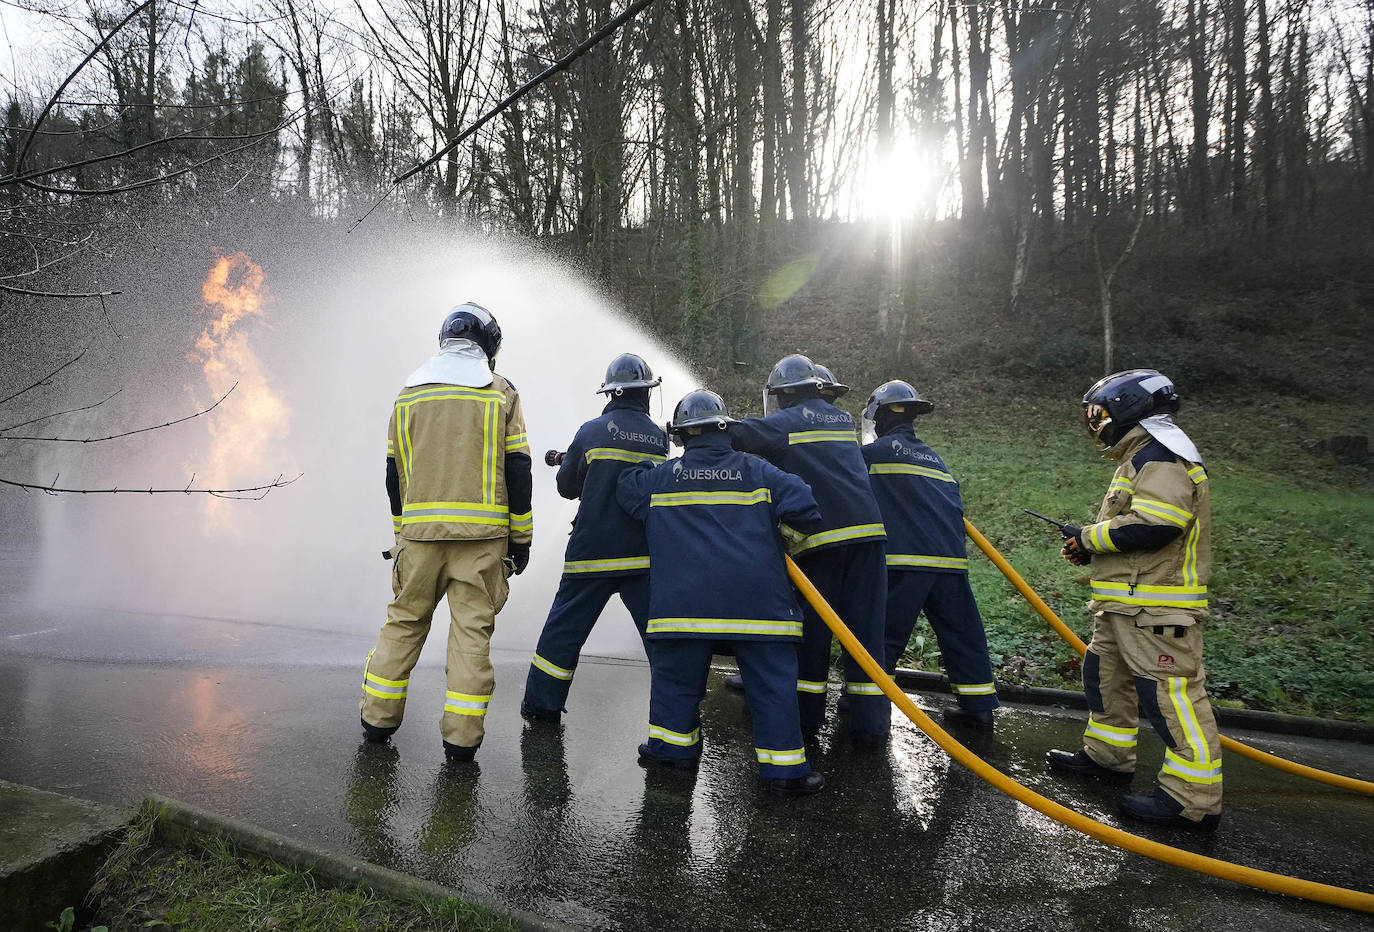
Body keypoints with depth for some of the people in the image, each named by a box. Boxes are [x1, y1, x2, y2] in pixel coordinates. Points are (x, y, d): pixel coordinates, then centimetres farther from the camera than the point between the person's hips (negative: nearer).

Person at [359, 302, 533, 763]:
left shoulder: (410, 392, 11)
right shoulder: (500, 392, 1)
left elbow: (395, 471, 12)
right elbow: (516, 471, -2)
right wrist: (521, 538, 3)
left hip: (420, 530, 3)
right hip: (482, 532, -3)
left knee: (404, 620, 16)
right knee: (472, 629, 3)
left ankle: (378, 717, 24)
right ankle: (461, 736, 6)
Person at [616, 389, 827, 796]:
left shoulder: (662, 477, 10)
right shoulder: (755, 470, 7)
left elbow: (626, 488, 25)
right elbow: (804, 505, 0)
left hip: (685, 596, 1)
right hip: (756, 596, 0)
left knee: (677, 671, 17)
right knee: (771, 679, 5)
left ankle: (671, 745, 28)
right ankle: (785, 769, 8)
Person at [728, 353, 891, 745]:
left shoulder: (784, 423, 1)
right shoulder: (844, 419, 20)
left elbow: (732, 437, -8)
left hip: (819, 536, -4)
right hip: (867, 528, 5)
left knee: (812, 625, 7)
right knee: (865, 623, 6)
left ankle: (806, 713, 15)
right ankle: (871, 720, 9)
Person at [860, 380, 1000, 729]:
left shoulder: (881, 450, 0)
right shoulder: (934, 458, 22)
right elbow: (954, 505, 23)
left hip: (905, 562, -6)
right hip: (951, 560, 6)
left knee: (885, 632, 3)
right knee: (961, 633, 13)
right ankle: (978, 705, 20)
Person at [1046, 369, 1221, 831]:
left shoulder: (1159, 454, -14)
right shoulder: (1140, 457, 21)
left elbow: (1154, 525, -26)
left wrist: (1089, 537, -13)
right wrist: (1089, 546, 9)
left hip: (1157, 606, -11)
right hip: (1125, 603, 11)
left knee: (1170, 692, -8)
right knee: (1105, 673, 19)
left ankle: (1193, 798, -1)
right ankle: (1107, 756, 33)